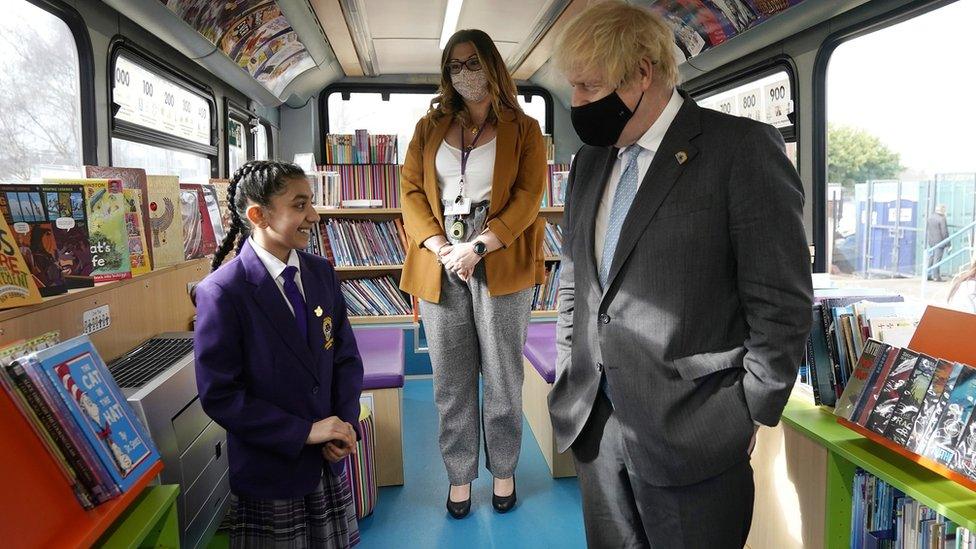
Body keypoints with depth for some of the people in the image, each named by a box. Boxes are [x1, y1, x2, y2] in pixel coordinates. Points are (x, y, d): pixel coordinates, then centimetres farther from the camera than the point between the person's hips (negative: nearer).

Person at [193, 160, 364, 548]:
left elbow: (346, 356, 5)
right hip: (268, 470, -5)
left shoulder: (322, 274, 0)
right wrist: (305, 432, -17)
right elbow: (219, 395, -17)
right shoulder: (222, 293, -17)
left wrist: (346, 424, -8)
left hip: (329, 463, 5)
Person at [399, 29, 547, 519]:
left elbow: (527, 197, -4)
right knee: (451, 381, 8)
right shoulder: (430, 128, 14)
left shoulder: (523, 130, 6)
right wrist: (439, 249, -10)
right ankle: (459, 474, 23)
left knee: (503, 377, 6)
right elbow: (411, 190, 6)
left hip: (501, 265, -2)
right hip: (440, 265, 2)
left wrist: (478, 247, -15)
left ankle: (503, 470, 25)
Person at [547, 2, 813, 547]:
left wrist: (748, 418, -9)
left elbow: (782, 303, -10)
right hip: (595, 424, 6)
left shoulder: (743, 147, -9)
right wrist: (568, 386, 11)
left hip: (691, 436, -5)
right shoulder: (591, 161, 11)